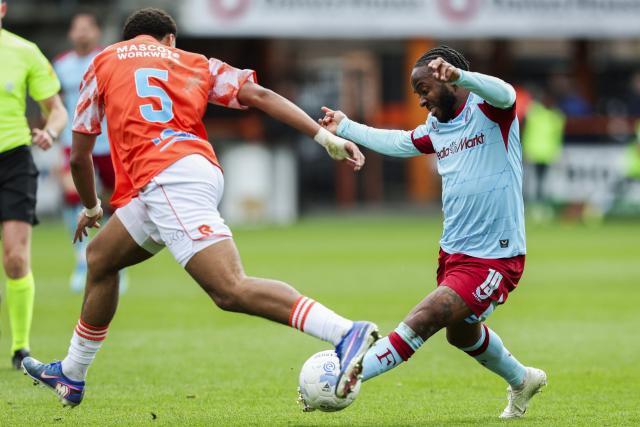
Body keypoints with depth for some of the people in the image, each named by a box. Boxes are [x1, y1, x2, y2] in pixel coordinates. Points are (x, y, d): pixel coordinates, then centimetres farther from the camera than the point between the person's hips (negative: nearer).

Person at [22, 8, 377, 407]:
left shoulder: (104, 62, 19)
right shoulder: (196, 63, 25)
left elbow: (79, 157, 23)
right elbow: (259, 95, 10)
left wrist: (91, 208, 41)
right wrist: (325, 135, 5)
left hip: (166, 176, -7)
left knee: (231, 289, -21)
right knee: (101, 256, 26)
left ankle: (348, 333, -38)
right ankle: (70, 376, 38)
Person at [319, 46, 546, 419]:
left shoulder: (487, 109, -13)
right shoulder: (436, 127, 9)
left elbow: (504, 94, -37)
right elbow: (397, 143, 27)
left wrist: (459, 75, -55)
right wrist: (345, 128, 31)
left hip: (494, 259, -9)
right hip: (453, 254, 9)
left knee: (421, 322, -19)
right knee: (460, 332, 25)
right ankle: (522, 381, 48)